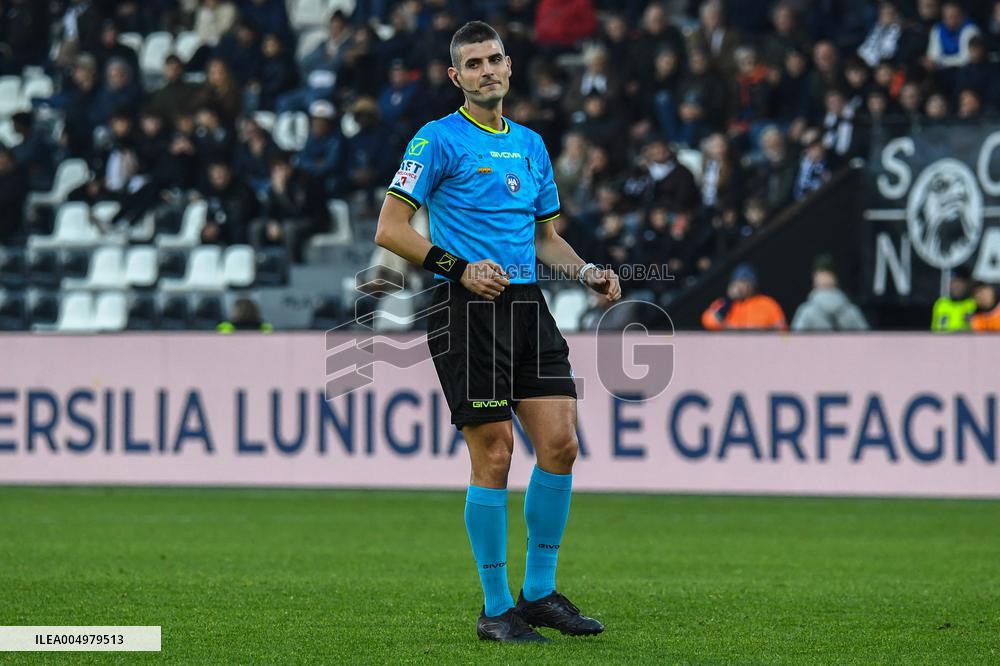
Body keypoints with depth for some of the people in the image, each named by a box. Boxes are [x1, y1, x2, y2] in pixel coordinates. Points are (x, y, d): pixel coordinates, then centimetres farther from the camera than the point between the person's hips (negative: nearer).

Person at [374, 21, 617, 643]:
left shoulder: (530, 143, 18)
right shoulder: (440, 139, -3)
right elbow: (390, 229, -8)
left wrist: (588, 272, 8)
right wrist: (460, 268, -18)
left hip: (528, 305, 6)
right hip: (468, 309, -6)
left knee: (560, 441, -1)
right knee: (495, 454, -7)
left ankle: (540, 593, 12)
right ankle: (496, 610, 3)